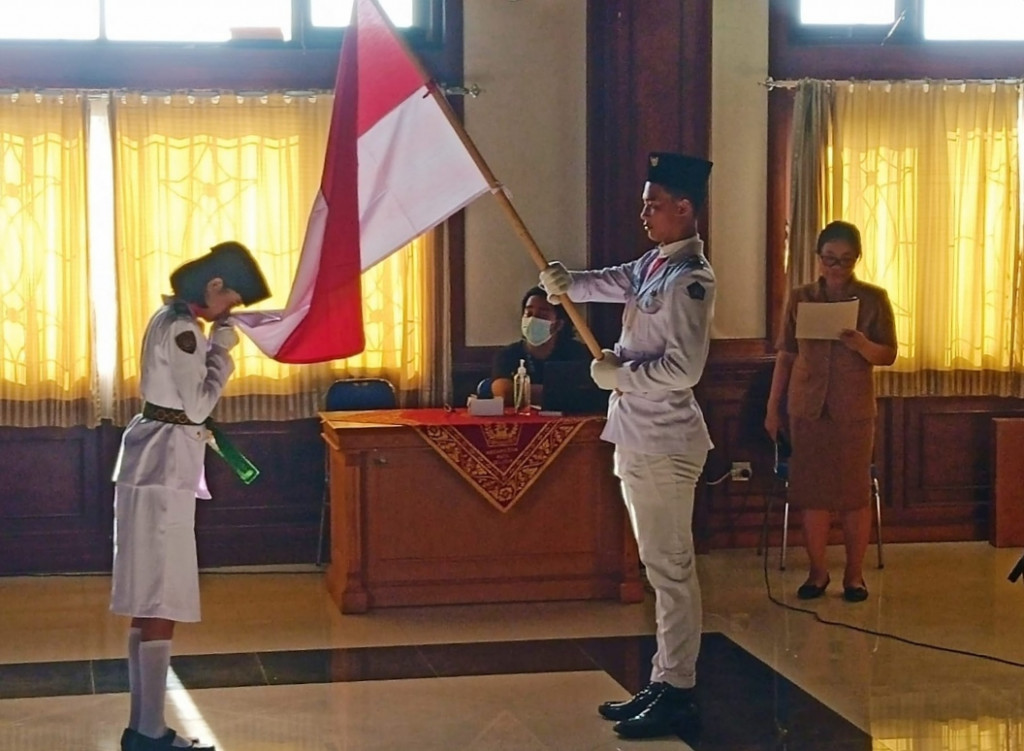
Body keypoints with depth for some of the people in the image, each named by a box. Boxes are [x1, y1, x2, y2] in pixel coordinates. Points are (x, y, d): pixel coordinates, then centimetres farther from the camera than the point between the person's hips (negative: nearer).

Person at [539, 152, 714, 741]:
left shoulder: (690, 279, -16)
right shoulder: (655, 265, 13)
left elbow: (682, 370, -23)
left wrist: (619, 373, -12)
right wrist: (567, 284, -6)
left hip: (663, 445, -10)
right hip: (640, 441, 10)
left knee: (671, 569, -5)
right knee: (663, 567, 14)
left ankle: (679, 697, 1)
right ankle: (664, 683, 23)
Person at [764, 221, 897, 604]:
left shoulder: (873, 299, 0)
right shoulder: (800, 298, 5)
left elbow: (889, 355, -1)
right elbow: (785, 356, 8)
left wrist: (861, 345, -22)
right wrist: (773, 408, 6)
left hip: (854, 410, -2)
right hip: (806, 408, 2)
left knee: (855, 493, 1)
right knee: (811, 492, 4)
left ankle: (854, 574, 12)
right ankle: (817, 572, 15)